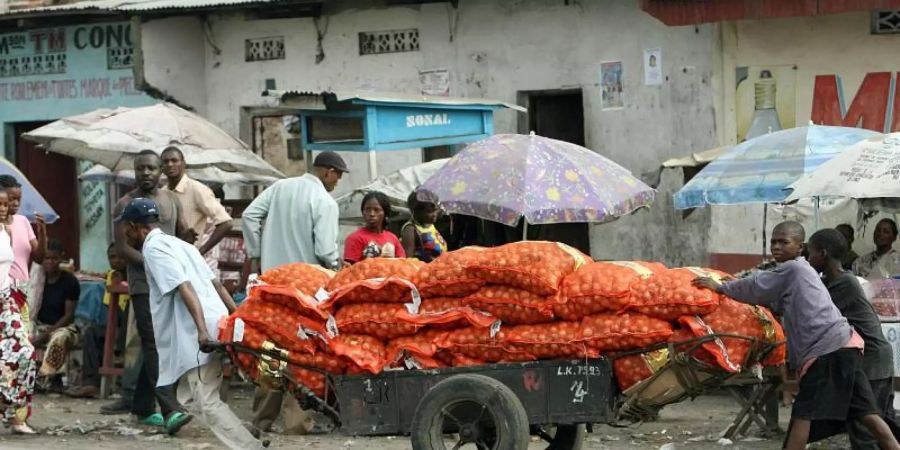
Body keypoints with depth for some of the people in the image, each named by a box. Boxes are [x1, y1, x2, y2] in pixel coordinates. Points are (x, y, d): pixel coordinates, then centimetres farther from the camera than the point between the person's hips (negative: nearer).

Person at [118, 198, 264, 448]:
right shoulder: (178, 244, 24)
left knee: (208, 402, -12)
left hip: (197, 335, -10)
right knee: (201, 397, 19)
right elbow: (215, 283, 20)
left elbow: (184, 288, -18)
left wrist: (202, 331, -26)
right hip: (217, 324, 10)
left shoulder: (153, 248, -4)